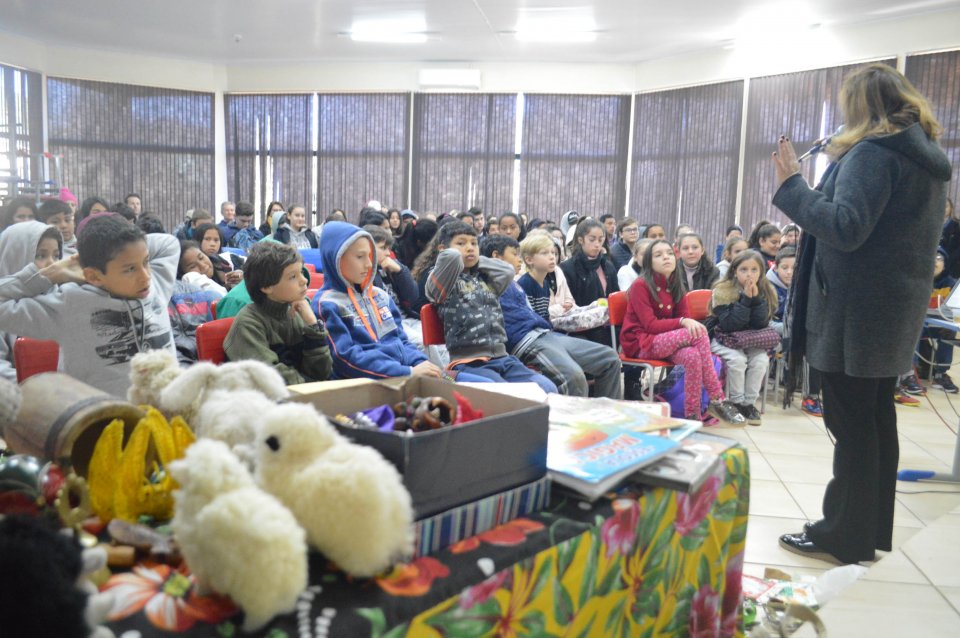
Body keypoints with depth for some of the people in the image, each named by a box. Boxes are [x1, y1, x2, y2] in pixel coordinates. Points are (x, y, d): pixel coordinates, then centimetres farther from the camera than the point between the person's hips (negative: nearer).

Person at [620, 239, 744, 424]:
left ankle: (693, 414, -24)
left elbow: (685, 319, 3)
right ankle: (717, 400, -23)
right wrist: (683, 322, -28)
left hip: (665, 341, 6)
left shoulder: (675, 286, 9)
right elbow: (650, 325, -17)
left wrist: (692, 324, -21)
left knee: (693, 356, -30)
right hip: (641, 343, -6)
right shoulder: (641, 285, -11)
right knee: (698, 334, -27)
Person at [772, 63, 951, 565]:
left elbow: (845, 228, -24)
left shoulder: (873, 152, -14)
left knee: (850, 421, -2)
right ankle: (873, 531, 26)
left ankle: (843, 537, 8)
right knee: (876, 419, 15)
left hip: (855, 312, -9)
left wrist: (791, 184, -19)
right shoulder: (927, 157, 15)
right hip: (896, 311, 10)